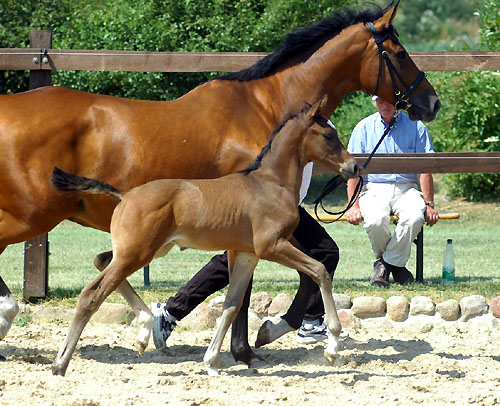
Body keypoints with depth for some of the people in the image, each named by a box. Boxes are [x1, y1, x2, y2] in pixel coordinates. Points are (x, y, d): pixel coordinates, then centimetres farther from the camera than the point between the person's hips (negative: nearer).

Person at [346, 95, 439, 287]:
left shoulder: (415, 126, 6)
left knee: (415, 217, -34)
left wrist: (429, 204, -5)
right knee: (375, 221, -34)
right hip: (374, 189, 0)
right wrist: (354, 206, -9)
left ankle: (390, 261, -11)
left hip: (406, 190, 0)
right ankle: (382, 259, -3)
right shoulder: (364, 128, 6)